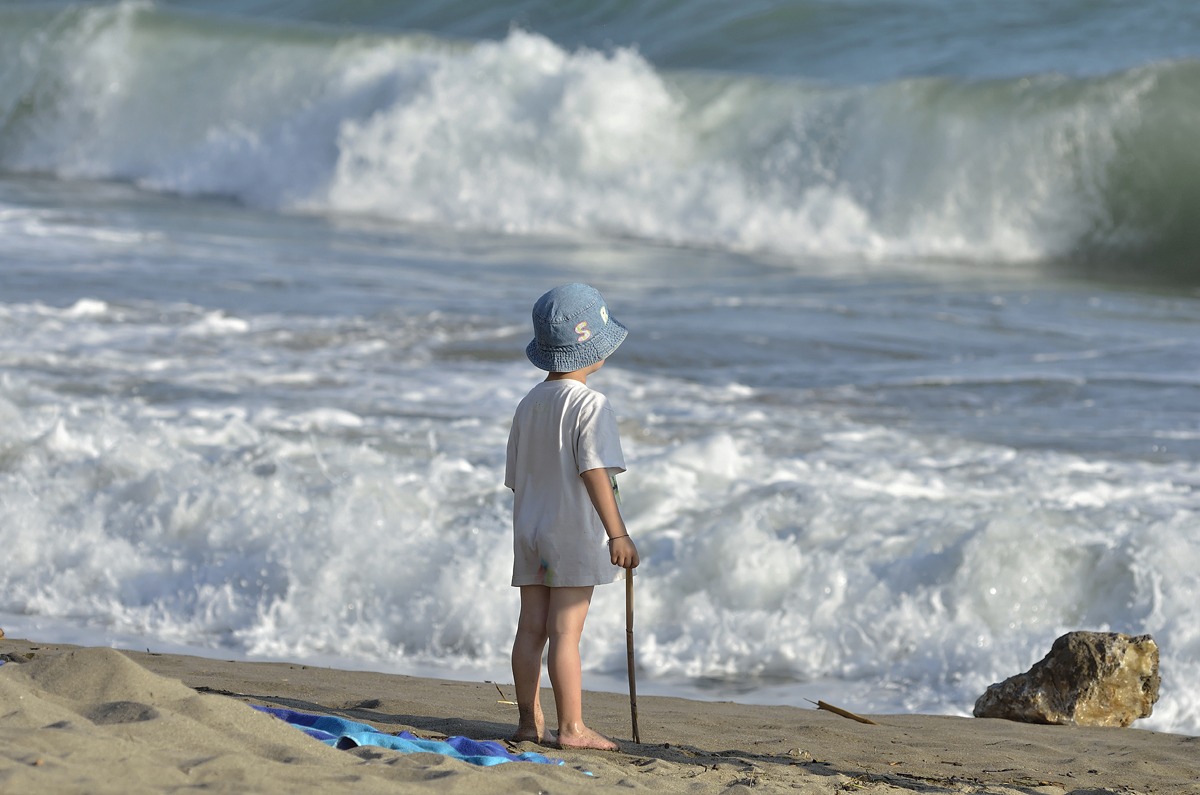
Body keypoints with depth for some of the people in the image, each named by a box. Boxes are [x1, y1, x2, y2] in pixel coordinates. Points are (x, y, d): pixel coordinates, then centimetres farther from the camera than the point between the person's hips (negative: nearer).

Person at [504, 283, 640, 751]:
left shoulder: (529, 404, 12)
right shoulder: (589, 405, -13)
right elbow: (594, 472, -21)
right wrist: (617, 533, -22)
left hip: (530, 531, 7)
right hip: (573, 534, -7)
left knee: (531, 627, 7)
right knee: (565, 631, -7)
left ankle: (530, 720, 10)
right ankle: (571, 727, -5)